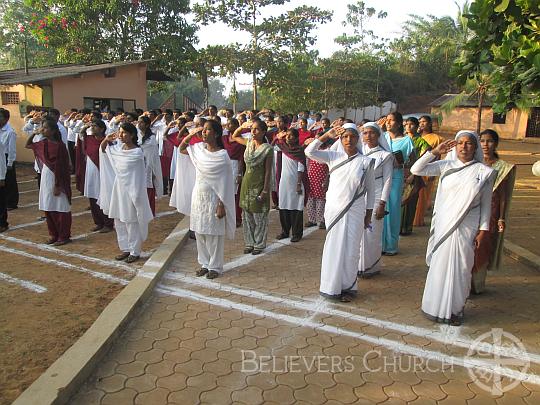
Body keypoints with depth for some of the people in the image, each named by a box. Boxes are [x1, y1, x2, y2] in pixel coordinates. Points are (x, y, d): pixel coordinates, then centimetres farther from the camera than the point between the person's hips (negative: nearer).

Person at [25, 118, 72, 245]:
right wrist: (34, 133, 8)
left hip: (56, 180, -7)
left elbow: (61, 167, -16)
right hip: (46, 178, 7)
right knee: (48, 208, 12)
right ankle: (53, 234, 24)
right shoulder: (43, 143, 5)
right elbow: (28, 145, 23)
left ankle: (64, 236, 11)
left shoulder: (59, 146, -16)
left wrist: (58, 186, -16)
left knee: (60, 208, 1)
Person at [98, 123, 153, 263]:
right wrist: (106, 140, -3)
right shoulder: (118, 147, 1)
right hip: (118, 187, 7)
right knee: (119, 221, 15)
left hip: (130, 189, -7)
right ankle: (125, 249, 29)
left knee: (131, 222, 4)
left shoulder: (137, 152, -17)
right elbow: (103, 149, 13)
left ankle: (135, 251, 19)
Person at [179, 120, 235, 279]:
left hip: (212, 198, -6)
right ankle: (204, 264, 28)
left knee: (214, 235, 5)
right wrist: (190, 135, 0)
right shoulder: (199, 148, 3)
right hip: (198, 196, 6)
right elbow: (181, 149, 17)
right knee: (200, 233, 14)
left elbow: (225, 182, -14)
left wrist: (221, 205, -17)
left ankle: (215, 267, 19)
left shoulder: (222, 155, -14)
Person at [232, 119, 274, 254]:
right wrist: (242, 126, 4)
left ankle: (259, 244, 18)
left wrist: (265, 190, -15)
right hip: (246, 182, 6)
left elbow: (268, 171, -12)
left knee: (259, 216, 4)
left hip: (259, 184, -6)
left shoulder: (268, 149, -11)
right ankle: (249, 243, 24)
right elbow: (234, 137, 22)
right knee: (247, 216, 11)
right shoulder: (249, 143, 5)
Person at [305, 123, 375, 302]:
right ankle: (332, 286, 21)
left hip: (355, 212, 0)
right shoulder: (333, 156, 1)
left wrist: (369, 214, 4)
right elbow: (309, 152, -9)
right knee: (334, 249, 7)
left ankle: (348, 287, 23)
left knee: (351, 250, 6)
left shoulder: (366, 162, -2)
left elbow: (370, 190, 4)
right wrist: (327, 135, -10)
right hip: (333, 210, 1)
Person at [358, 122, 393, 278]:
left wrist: (382, 204, -8)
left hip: (375, 197, -3)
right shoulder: (359, 152, 8)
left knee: (372, 232, 1)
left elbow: (387, 181, -3)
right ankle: (358, 264, 17)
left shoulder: (385, 155, -1)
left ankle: (371, 267, 15)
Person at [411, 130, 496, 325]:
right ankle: (436, 306, 24)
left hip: (466, 227, -1)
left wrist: (483, 229, -1)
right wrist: (435, 152, -11)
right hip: (443, 224, 1)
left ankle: (456, 309, 24)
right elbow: (416, 169, -6)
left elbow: (486, 204, 2)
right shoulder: (446, 166, 1)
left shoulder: (484, 172, -1)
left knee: (461, 267, 6)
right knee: (439, 264, 8)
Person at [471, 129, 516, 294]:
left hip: (489, 214, -3)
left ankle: (477, 284, 19)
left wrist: (502, 219, -8)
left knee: (482, 249, 5)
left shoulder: (505, 168, -2)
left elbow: (505, 196, -3)